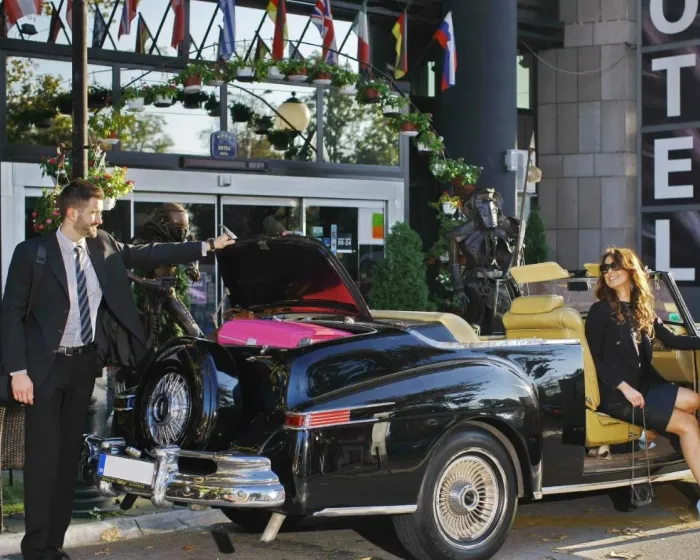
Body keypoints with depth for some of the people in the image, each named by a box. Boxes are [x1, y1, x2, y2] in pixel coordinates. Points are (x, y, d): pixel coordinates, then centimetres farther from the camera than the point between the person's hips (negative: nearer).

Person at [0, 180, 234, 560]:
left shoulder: (104, 247, 4)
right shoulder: (31, 253, -9)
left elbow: (150, 254, 12)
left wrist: (207, 246, 9)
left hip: (84, 363, 5)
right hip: (46, 366, -5)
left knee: (69, 455, 9)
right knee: (43, 457, -4)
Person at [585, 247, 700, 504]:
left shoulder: (642, 310, 14)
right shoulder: (601, 310, -5)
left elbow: (671, 340, 15)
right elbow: (592, 358, -10)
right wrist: (624, 388, -18)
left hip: (643, 385, 7)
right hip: (614, 395, -7)